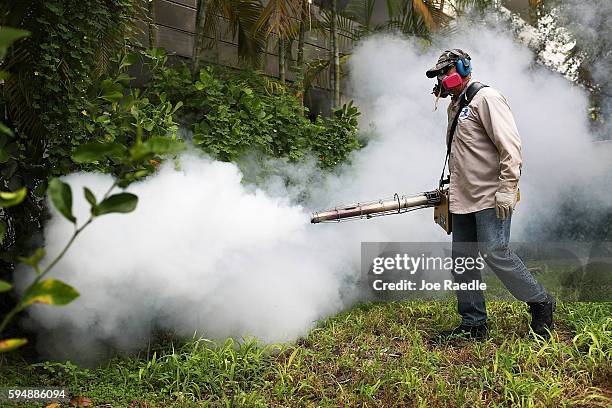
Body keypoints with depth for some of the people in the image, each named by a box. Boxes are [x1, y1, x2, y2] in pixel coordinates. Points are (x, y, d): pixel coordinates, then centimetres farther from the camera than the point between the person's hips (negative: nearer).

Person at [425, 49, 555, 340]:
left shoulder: (486, 98, -7)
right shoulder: (455, 106, 21)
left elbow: (510, 145, -16)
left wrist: (507, 188, -22)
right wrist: (451, 187, 21)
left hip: (491, 198, -9)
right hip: (463, 200, 9)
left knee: (495, 254, -11)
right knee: (462, 259, 7)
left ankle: (541, 304, 10)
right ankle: (473, 324, 17)